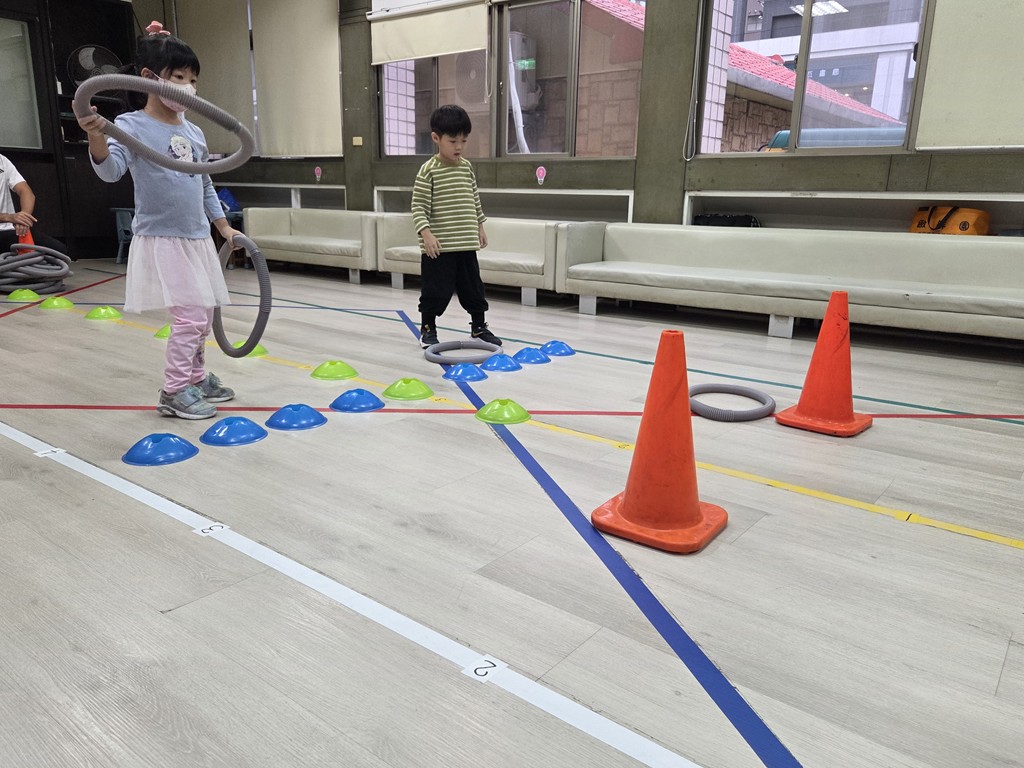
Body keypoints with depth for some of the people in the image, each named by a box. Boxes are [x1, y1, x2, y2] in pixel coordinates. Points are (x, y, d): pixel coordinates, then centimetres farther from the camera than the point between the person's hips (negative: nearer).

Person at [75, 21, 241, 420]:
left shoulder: (194, 133, 11)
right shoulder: (132, 126, -9)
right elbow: (111, 169, -25)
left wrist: (224, 226, 19)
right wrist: (96, 138, -44)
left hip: (198, 239, 7)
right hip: (161, 240, -7)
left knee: (202, 316, 14)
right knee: (190, 315, -11)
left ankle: (196, 378, 30)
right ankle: (174, 391, 2)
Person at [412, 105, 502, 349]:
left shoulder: (467, 167, 9)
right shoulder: (429, 170, -10)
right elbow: (418, 206, -12)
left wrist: (480, 227, 19)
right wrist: (426, 233, -22)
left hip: (466, 245, 6)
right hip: (438, 248, -5)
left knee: (474, 288, 13)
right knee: (436, 291, 2)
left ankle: (479, 327, 28)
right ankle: (428, 329, 19)